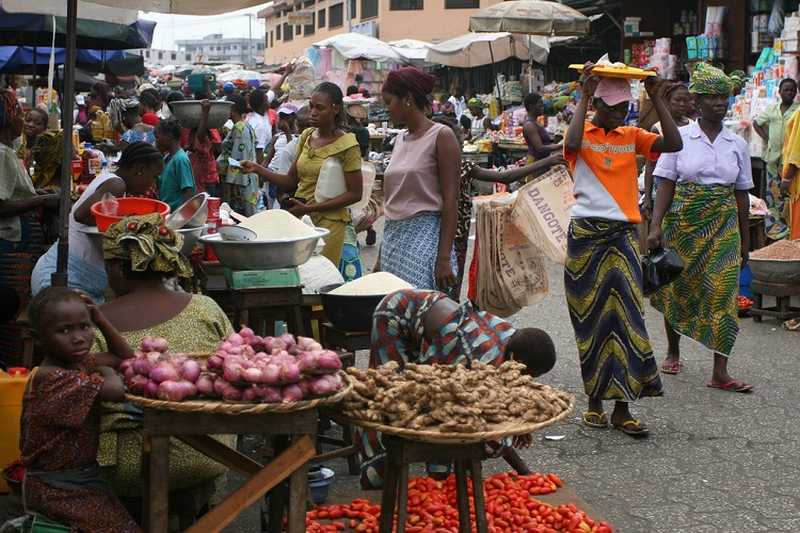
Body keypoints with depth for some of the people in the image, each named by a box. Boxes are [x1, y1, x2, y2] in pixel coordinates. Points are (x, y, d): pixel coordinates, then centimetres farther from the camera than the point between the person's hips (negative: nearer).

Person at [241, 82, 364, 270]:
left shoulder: (347, 145, -9)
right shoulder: (307, 136, 9)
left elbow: (354, 194, -12)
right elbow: (291, 182, 11)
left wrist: (310, 208, -17)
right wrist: (258, 169, -4)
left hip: (328, 222, -5)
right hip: (299, 218, 5)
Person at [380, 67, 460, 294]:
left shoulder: (440, 136, -5)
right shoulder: (400, 139, 15)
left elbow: (450, 201, -10)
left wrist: (444, 258, -17)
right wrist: (381, 256, 19)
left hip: (425, 236, -7)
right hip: (393, 237, 7)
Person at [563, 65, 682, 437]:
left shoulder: (632, 136, 11)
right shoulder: (582, 134, 1)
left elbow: (674, 144, -2)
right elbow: (572, 144, -24)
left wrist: (657, 100, -5)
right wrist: (583, 97, -17)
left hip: (623, 235, 2)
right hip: (587, 234, -2)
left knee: (625, 313, -5)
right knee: (591, 316, 5)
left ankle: (621, 407, -2)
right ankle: (595, 401, 15)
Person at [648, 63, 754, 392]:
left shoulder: (737, 144, 6)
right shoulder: (680, 137, -1)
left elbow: (742, 194, 10)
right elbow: (666, 185, -4)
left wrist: (745, 239, 10)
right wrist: (656, 226, -13)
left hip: (723, 225, 1)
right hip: (684, 221, -1)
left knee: (722, 291, -7)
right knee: (678, 288, 9)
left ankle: (720, 372, -6)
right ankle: (673, 351, 33)